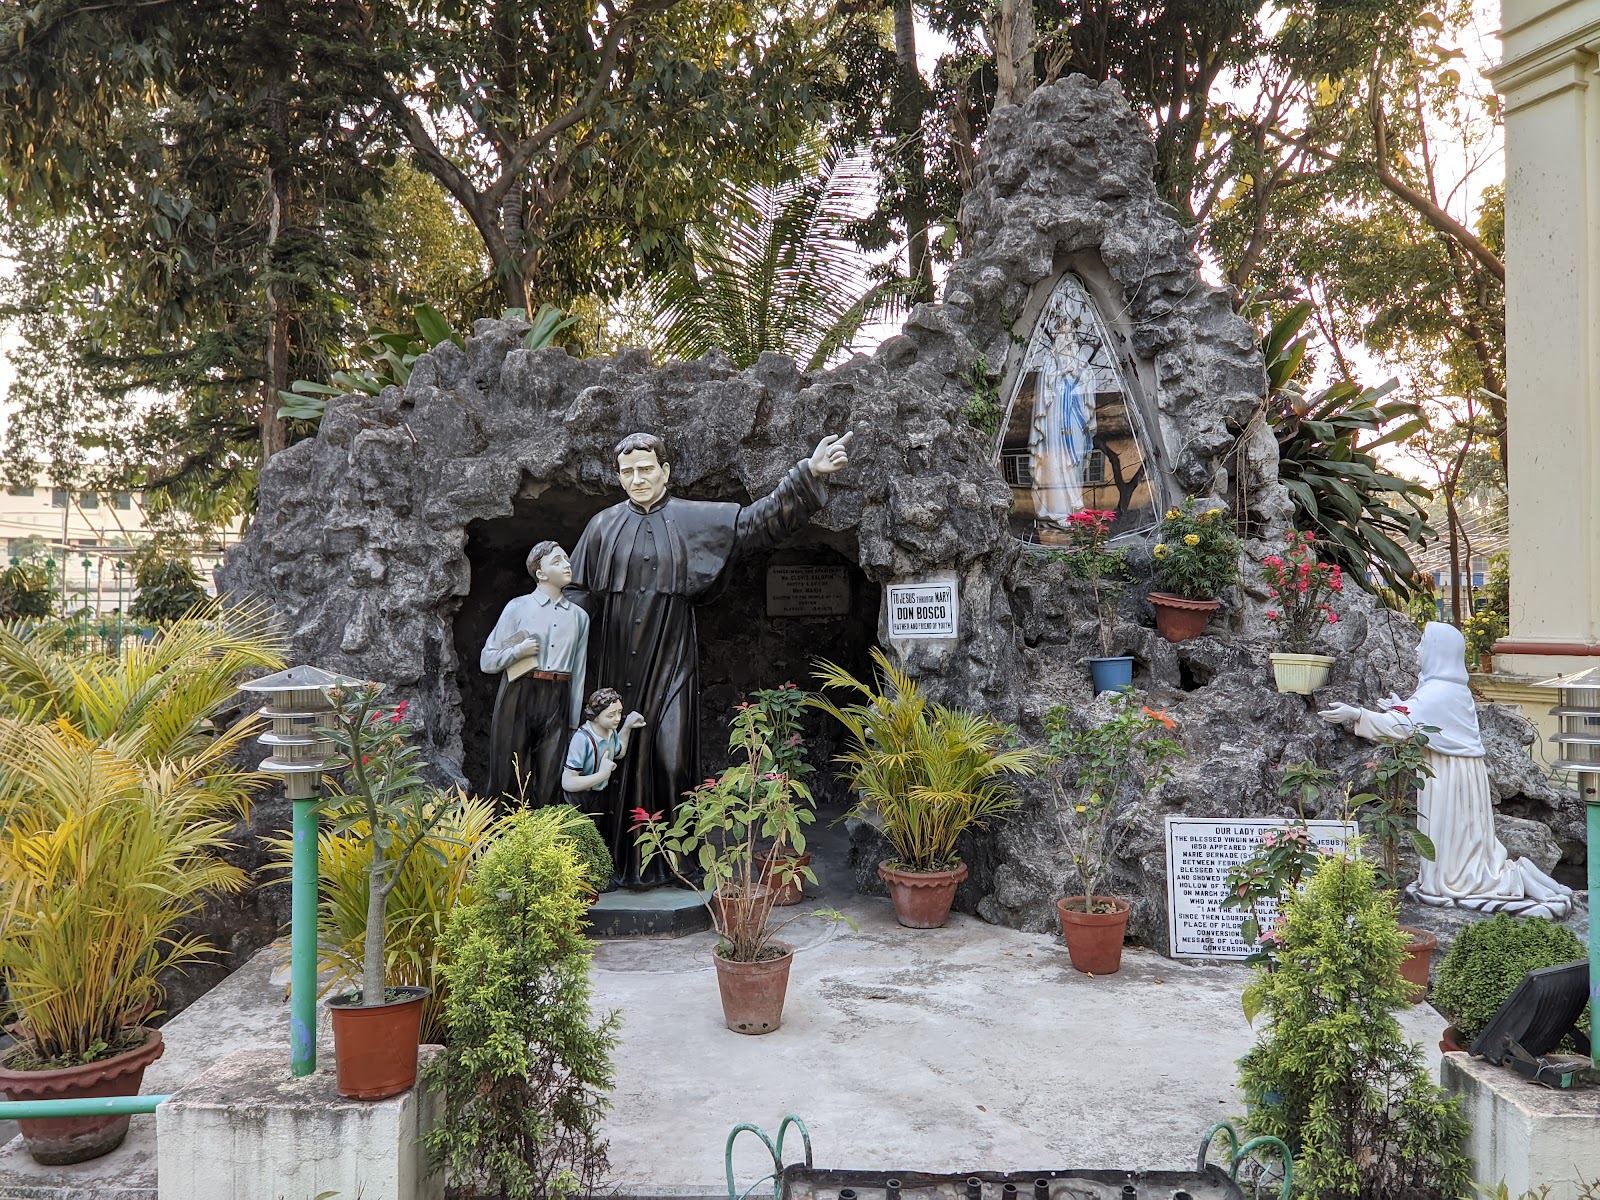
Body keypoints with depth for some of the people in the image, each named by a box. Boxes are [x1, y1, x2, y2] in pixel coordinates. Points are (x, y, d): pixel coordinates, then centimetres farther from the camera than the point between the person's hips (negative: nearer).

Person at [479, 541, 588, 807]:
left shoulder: (579, 616, 11)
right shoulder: (518, 607, 3)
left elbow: (578, 670, 10)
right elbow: (487, 661, 4)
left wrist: (574, 721, 8)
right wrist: (519, 650, -12)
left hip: (557, 700, 2)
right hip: (519, 696, -2)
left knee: (548, 783, 4)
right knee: (509, 777, 2)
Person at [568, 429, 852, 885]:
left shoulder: (695, 520, 4)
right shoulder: (603, 526, 8)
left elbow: (759, 520, 0)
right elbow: (579, 592, 9)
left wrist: (808, 473, -6)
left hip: (669, 664, -1)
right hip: (615, 668, 1)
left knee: (669, 760, -4)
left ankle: (670, 860, 8)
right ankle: (615, 860, 14)